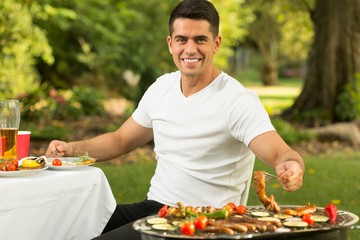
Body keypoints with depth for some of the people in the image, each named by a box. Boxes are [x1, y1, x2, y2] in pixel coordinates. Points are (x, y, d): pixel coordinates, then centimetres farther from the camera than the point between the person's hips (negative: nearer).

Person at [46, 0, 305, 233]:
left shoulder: (238, 100, -14)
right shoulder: (161, 87, 7)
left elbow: (280, 153, -24)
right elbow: (121, 140, 19)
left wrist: (291, 166, -48)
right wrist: (72, 149, 4)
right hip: (152, 206, 6)